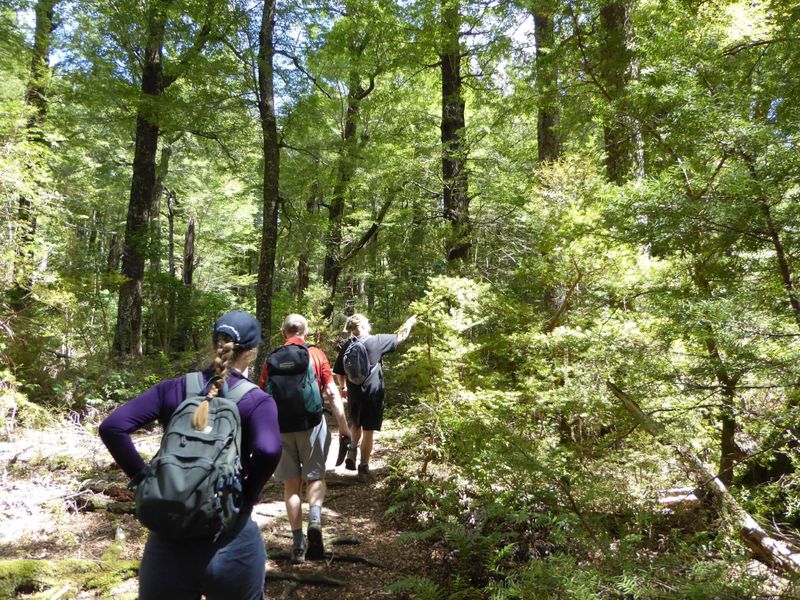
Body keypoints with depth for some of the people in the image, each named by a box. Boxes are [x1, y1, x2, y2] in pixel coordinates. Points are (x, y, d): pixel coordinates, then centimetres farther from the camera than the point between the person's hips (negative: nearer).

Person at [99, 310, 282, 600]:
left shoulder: (174, 389, -1)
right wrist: (246, 498, -12)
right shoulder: (256, 401, -10)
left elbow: (112, 427, -9)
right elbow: (268, 450, -28)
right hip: (231, 541, -2)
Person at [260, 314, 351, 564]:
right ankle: (315, 519, -14)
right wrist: (343, 426, 2)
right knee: (315, 477, 13)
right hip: (311, 422, -1)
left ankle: (298, 544, 10)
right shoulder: (316, 354, 2)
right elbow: (332, 393, -2)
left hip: (281, 425, 1)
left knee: (291, 484, 10)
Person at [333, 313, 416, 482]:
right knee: (368, 432, 5)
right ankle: (364, 468, 10)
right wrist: (410, 322, 17)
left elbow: (339, 373, 6)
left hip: (353, 395, 3)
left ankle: (352, 449, 5)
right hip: (372, 395, -3)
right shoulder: (376, 341, -11)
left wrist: (343, 387, 25)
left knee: (356, 426, 26)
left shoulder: (346, 346, -1)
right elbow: (400, 336, -1)